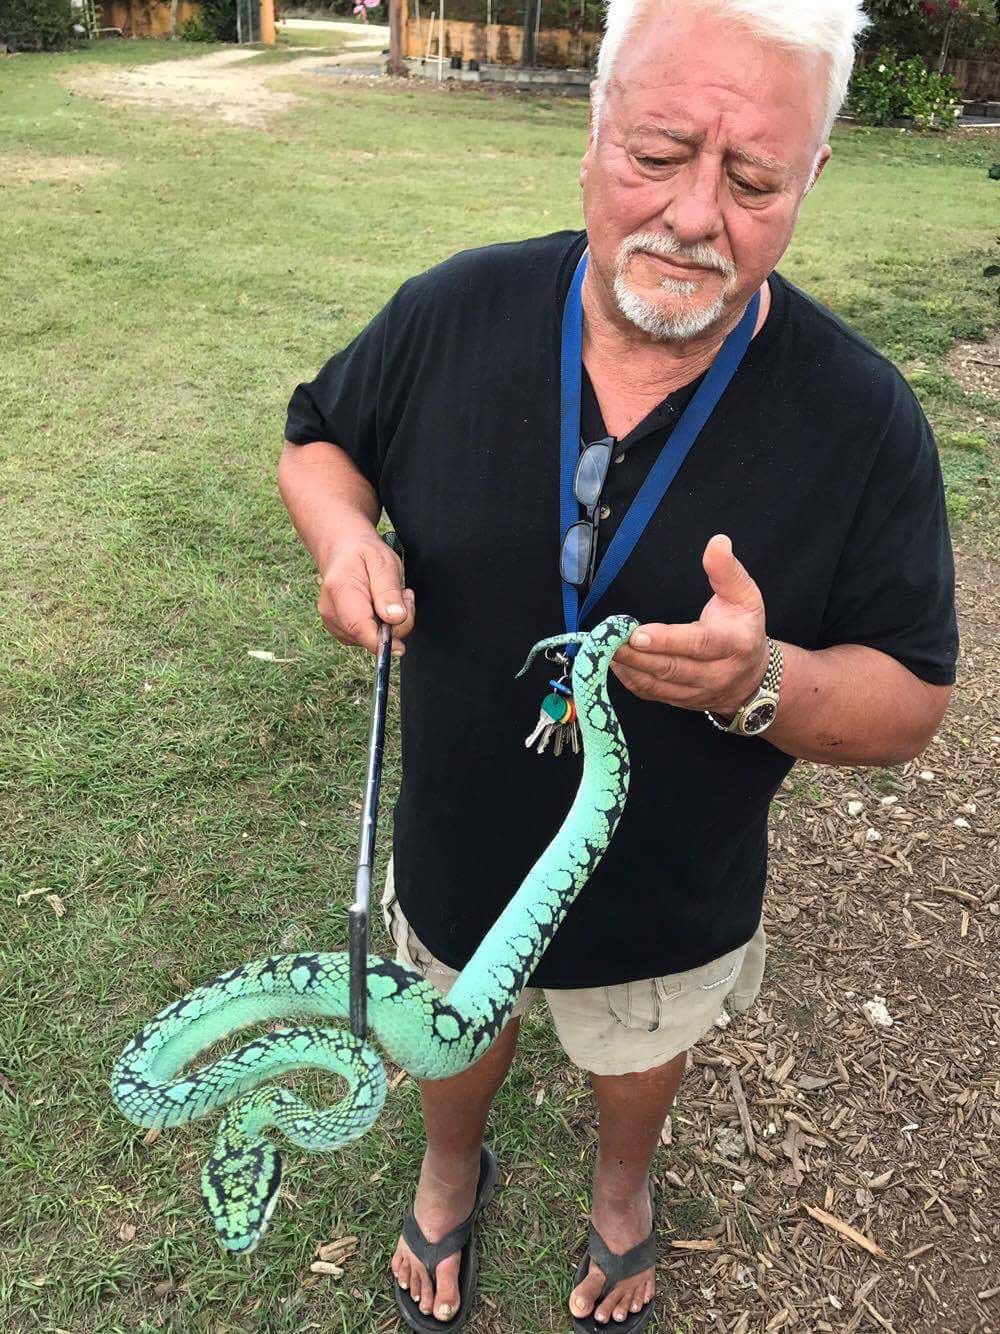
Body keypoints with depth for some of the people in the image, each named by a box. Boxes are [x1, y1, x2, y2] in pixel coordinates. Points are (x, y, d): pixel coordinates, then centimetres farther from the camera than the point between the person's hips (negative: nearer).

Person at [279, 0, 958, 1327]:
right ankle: (449, 1171, 69)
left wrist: (762, 682, -39)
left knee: (641, 1055, 31)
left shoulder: (862, 417, -24)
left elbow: (909, 705, -17)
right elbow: (319, 438, 0)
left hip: (672, 904, -1)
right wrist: (342, 532, -22)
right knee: (457, 1041, 31)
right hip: (460, 859, 2)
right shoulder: (457, 311, -19)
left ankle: (621, 1185, 70)